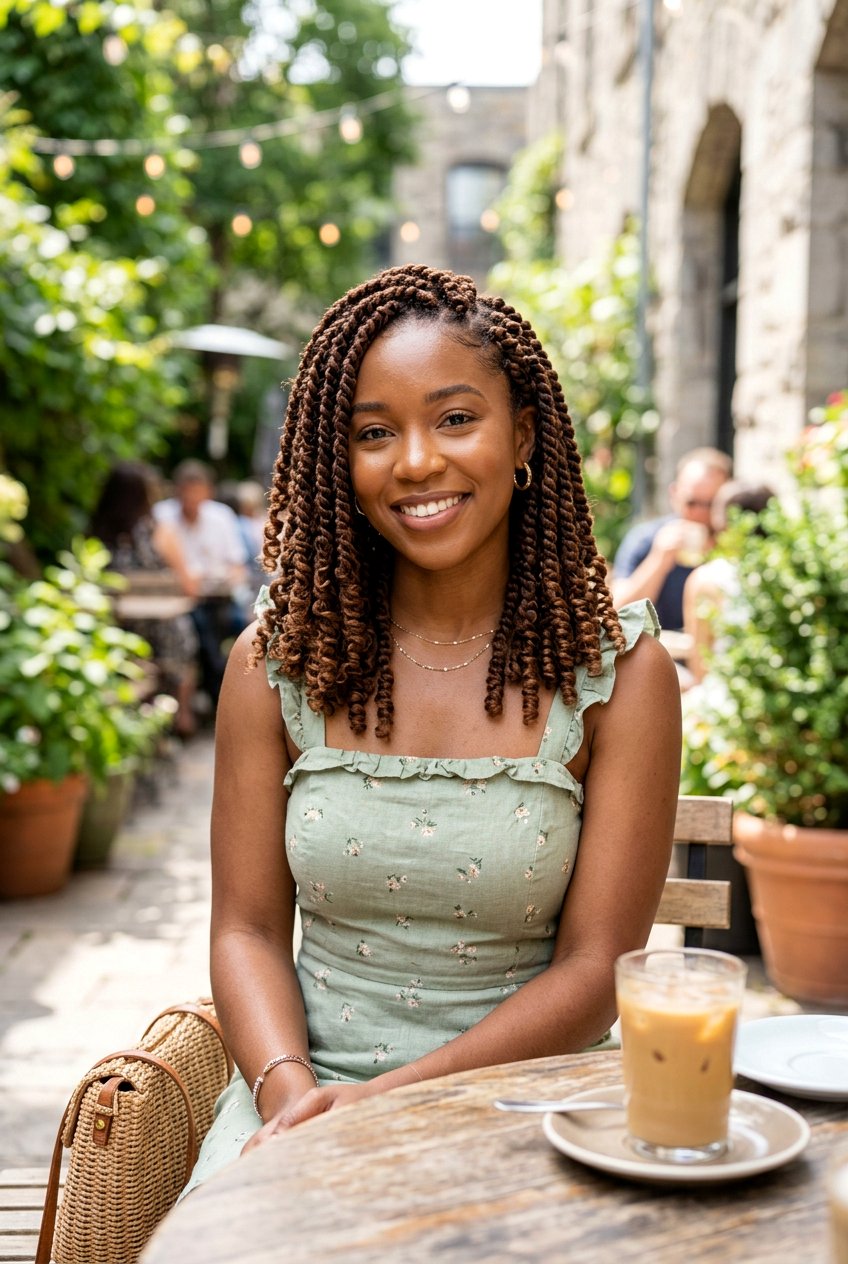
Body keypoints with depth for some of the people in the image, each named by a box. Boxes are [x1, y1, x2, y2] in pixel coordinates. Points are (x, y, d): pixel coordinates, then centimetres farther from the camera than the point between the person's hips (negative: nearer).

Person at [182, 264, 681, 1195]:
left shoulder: (619, 671, -6)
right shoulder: (278, 659, 0)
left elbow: (597, 966, -7)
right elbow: (248, 929, 2)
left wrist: (388, 1099, -17)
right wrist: (290, 1091, -17)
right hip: (304, 1091, 2)